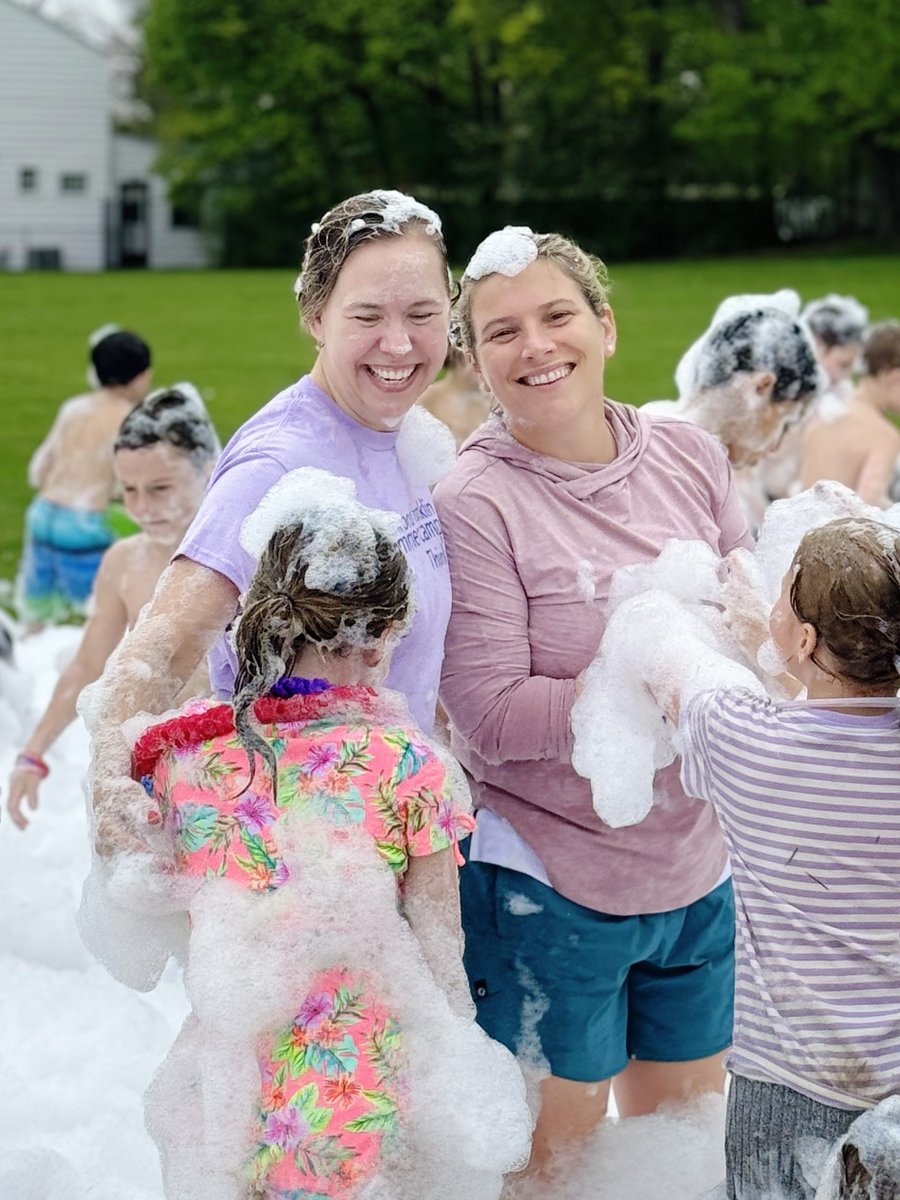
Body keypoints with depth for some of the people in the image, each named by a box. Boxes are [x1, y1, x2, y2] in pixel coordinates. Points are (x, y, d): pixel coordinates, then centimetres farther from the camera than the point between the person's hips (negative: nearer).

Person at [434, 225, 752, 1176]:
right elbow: (491, 716, -20)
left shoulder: (688, 457, -1)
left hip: (695, 872, 6)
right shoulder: (474, 502, -18)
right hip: (546, 884, -5)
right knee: (557, 1151, 11)